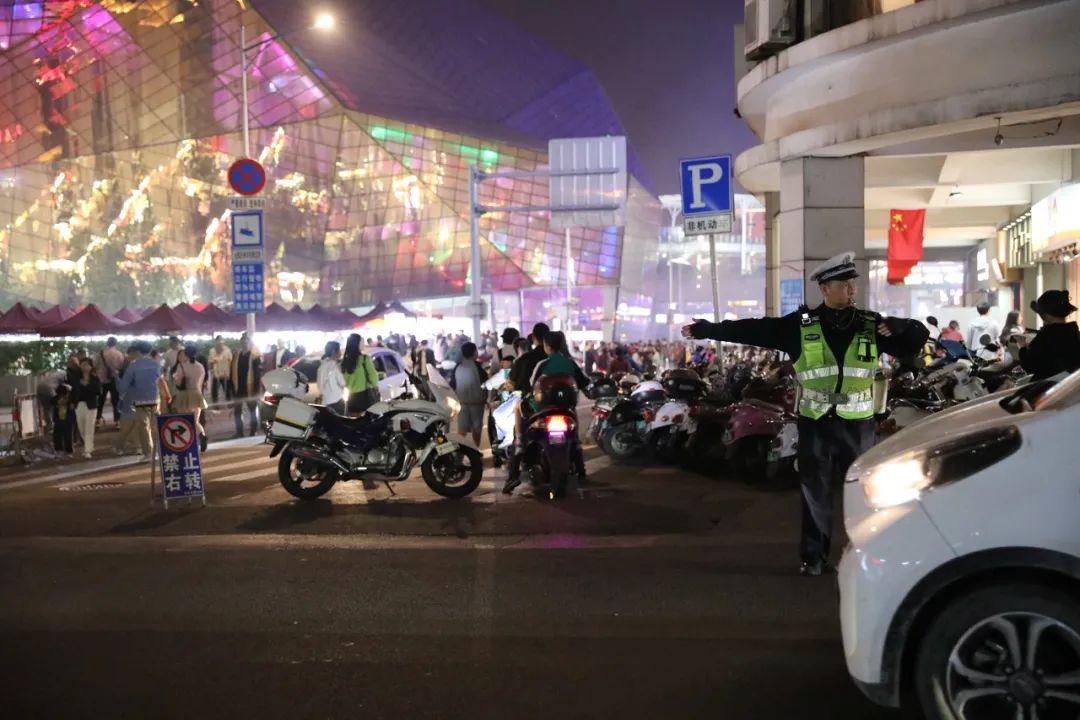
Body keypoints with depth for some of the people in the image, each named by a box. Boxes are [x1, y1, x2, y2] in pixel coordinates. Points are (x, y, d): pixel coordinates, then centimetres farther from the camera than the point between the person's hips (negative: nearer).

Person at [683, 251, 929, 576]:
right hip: (816, 422, -1)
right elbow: (753, 329, -4)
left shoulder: (871, 326, 1)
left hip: (857, 424, 1)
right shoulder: (801, 326, -3)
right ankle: (814, 556, 14)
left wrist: (900, 327, -21)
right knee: (815, 492, 6)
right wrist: (706, 329, -6)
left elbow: (920, 336, 1)